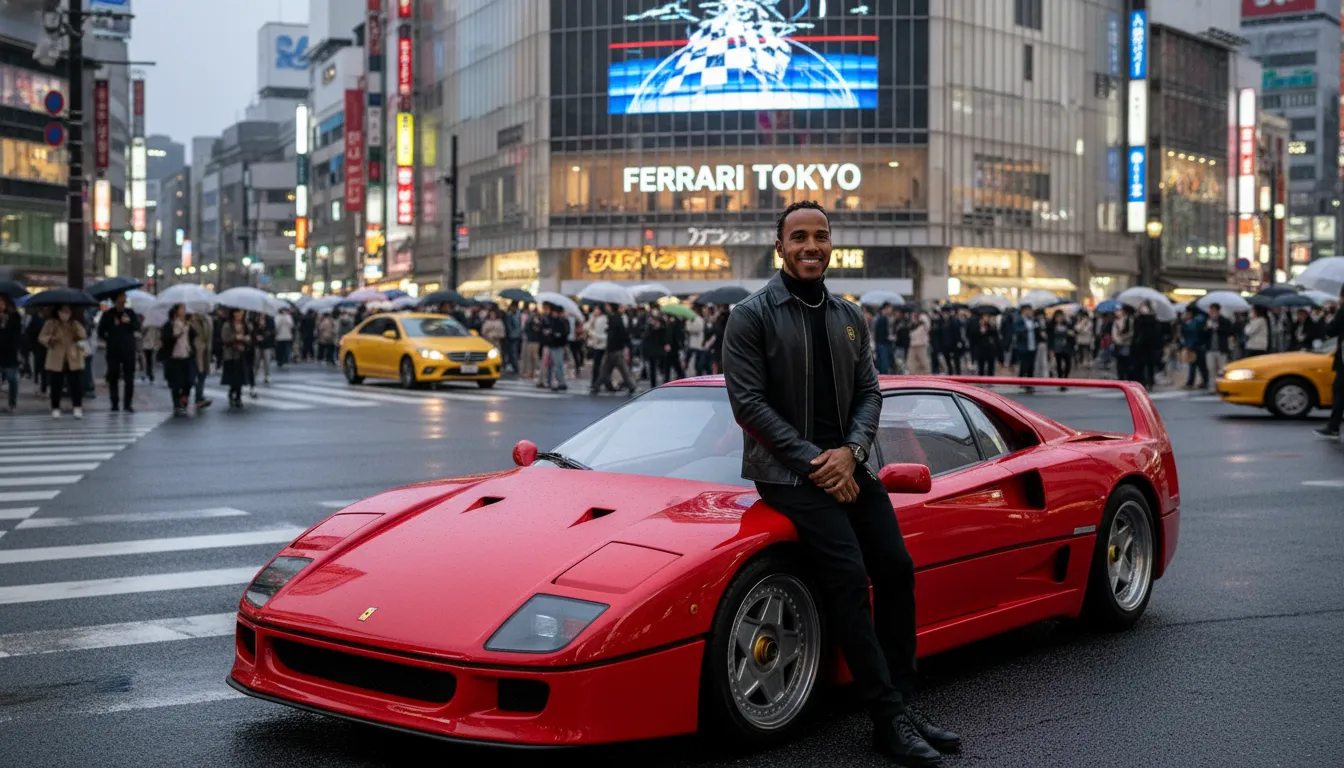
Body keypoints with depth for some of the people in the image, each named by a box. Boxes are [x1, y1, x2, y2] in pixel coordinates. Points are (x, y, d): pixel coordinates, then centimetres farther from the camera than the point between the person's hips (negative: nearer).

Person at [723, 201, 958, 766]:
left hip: (849, 465, 6)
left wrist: (850, 452, -9)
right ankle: (889, 721, -15)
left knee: (896, 570, -4)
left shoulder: (849, 317, 15)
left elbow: (869, 393, 11)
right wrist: (814, 463, -15)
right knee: (849, 578, -19)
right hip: (789, 471, -6)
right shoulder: (752, 315, -3)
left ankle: (904, 707, 5)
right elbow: (748, 402, -10)